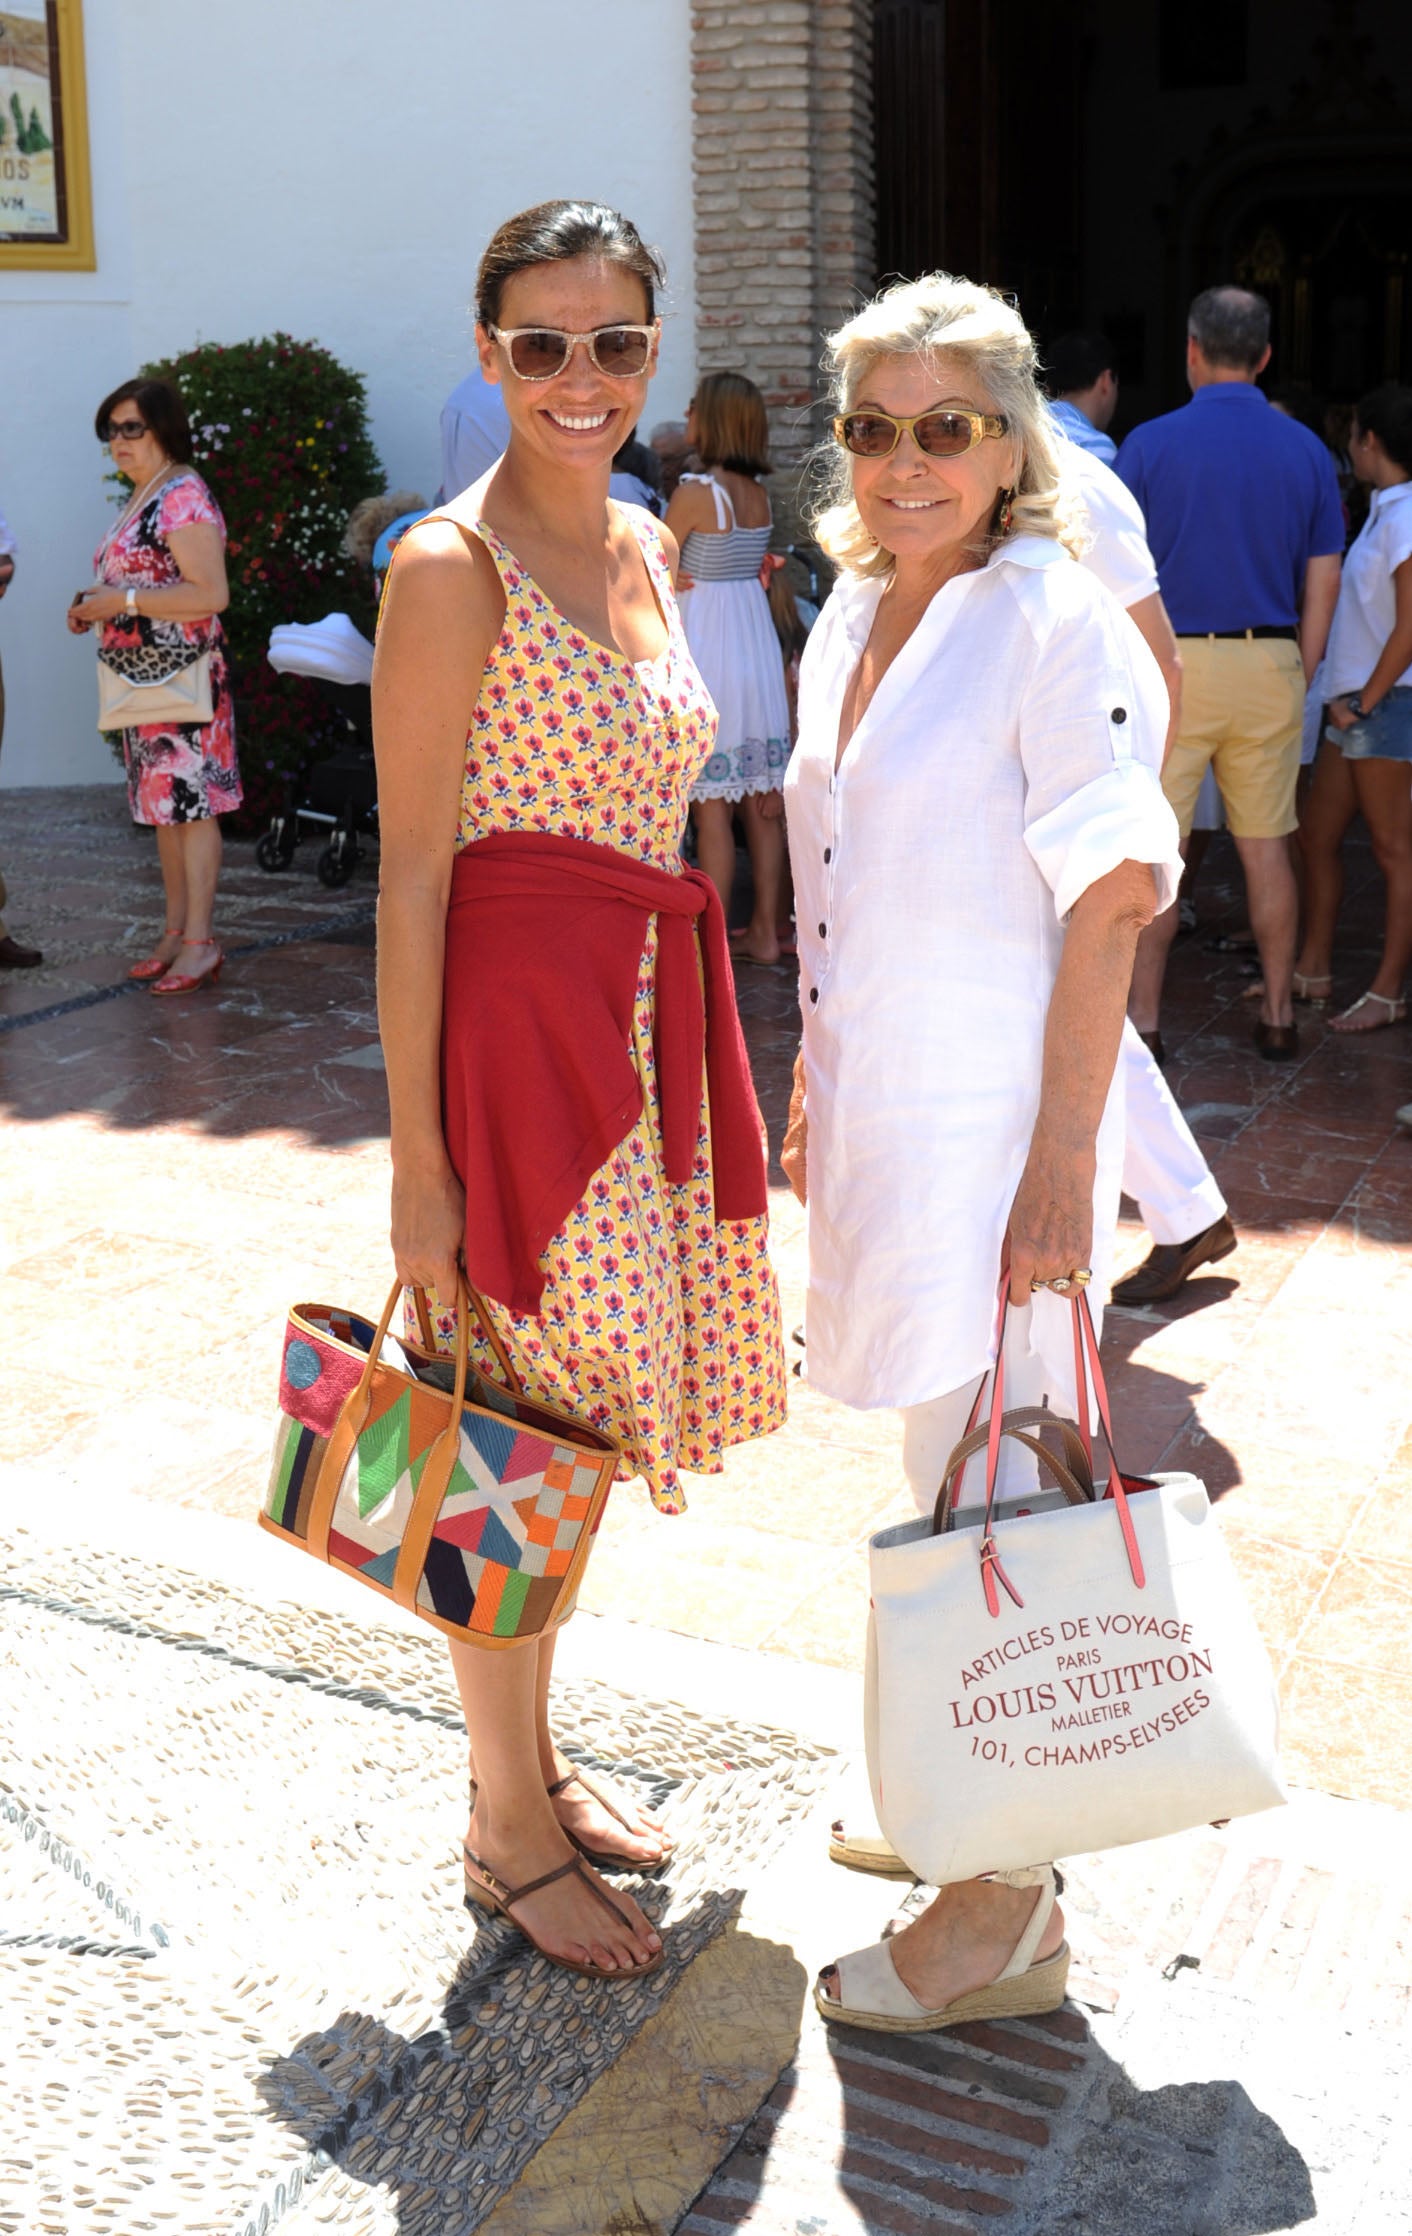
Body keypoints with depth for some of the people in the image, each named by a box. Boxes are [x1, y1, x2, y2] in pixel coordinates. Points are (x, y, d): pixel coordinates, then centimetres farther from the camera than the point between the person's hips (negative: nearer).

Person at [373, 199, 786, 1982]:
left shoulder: (644, 547, 12)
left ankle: (538, 1764, 34)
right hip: (517, 1016, -8)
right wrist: (416, 1150, -15)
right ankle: (508, 1824, 22)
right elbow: (411, 867, -13)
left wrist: (690, 1047, 16)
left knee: (579, 1420, 16)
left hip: (651, 1014, 8)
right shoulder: (453, 566, -11)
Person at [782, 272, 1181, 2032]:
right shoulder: (850, 618, 11)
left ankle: (1008, 1908, 14)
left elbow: (1106, 909, -16)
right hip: (879, 1113, 8)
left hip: (997, 1125, -7)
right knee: (941, 1486, 18)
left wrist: (1062, 1165, -19)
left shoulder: (1057, 625, -12)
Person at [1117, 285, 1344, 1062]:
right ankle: (1278, 1014, 18)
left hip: (1171, 660, -3)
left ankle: (1143, 1019, 3)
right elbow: (1323, 582, 7)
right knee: (1266, 847, 10)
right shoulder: (1306, 450, 6)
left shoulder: (1149, 444, -4)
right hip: (1269, 665, 3)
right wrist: (1299, 677, 14)